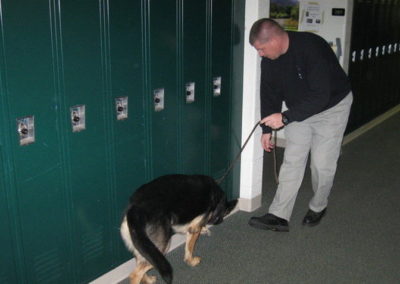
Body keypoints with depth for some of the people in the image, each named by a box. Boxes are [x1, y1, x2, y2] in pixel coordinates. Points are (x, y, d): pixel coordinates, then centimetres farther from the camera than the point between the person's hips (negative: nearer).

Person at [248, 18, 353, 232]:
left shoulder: (312, 48, -33)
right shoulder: (269, 59, -11)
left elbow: (320, 96, -35)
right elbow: (269, 94, 1)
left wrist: (285, 118, -37)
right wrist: (267, 129, 2)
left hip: (332, 107, -5)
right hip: (300, 110, 6)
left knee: (322, 164, -2)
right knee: (292, 161, -1)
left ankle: (318, 207, 24)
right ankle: (279, 216, 0)